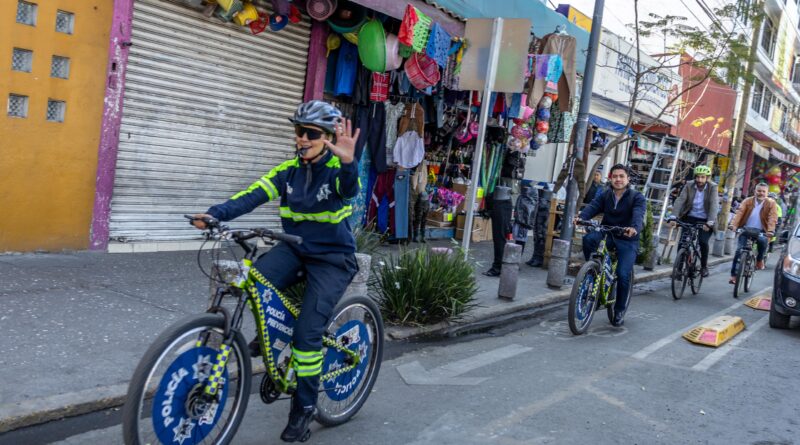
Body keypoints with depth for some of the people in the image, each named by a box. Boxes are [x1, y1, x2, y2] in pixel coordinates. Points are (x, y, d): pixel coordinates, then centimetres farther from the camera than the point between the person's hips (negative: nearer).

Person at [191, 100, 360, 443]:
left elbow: (350, 189, -36)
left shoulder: (337, 169, -12)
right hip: (294, 249, 4)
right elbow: (253, 195, -13)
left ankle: (304, 405, 8)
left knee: (307, 331, -13)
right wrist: (215, 214, -30)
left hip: (332, 259, -4)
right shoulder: (289, 169, -1)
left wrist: (348, 162, -59)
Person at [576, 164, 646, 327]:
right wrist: (581, 217, -34)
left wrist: (634, 228, -47)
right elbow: (592, 206, -12)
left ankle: (620, 310, 5)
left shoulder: (637, 197, -5)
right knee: (589, 238, -30)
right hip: (607, 234, 3)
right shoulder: (605, 195, 5)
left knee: (623, 275, -17)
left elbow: (638, 214, -24)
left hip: (627, 240, -3)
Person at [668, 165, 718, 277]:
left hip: (704, 221, -2)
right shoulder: (689, 185, -5)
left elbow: (714, 205, -20)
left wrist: (710, 222, -34)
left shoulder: (712, 187, -10)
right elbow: (680, 200, -14)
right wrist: (673, 217, -28)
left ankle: (704, 266, 6)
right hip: (689, 218, 2)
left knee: (703, 242, -18)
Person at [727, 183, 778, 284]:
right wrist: (733, 224, -32)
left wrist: (770, 231, -31)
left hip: (760, 232, -1)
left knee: (763, 241, -31)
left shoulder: (771, 203, -1)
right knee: (739, 250, -9)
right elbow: (739, 213, -15)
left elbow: (772, 218, -14)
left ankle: (759, 259, 1)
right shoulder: (747, 201, -1)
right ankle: (733, 274, -1)